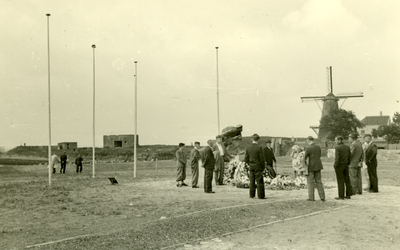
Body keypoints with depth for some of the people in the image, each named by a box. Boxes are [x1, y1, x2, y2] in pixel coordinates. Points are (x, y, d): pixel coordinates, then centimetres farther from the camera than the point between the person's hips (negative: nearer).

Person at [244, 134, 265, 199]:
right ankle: (261, 195, 1)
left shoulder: (248, 148, 0)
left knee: (252, 181, 11)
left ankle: (252, 195, 13)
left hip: (251, 167, 5)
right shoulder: (259, 148, -14)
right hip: (258, 167, -4)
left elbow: (246, 159, 3)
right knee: (259, 182, 0)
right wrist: (263, 167, 0)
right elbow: (262, 159, -12)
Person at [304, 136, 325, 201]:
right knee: (319, 181, 11)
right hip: (317, 166, 5)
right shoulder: (318, 147, 2)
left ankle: (311, 197, 3)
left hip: (310, 167, -5)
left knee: (310, 182, 3)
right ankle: (322, 197, 9)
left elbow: (305, 158, -8)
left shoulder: (308, 148, -16)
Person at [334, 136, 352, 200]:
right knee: (347, 180, 11)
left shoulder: (337, 147, -15)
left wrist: (335, 165, -10)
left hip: (339, 165, -7)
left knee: (340, 181, -2)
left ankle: (341, 196, 1)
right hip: (346, 165, 7)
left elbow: (337, 158, -20)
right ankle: (348, 195, 16)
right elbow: (350, 156, 7)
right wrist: (348, 164, 14)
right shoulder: (347, 147, 6)